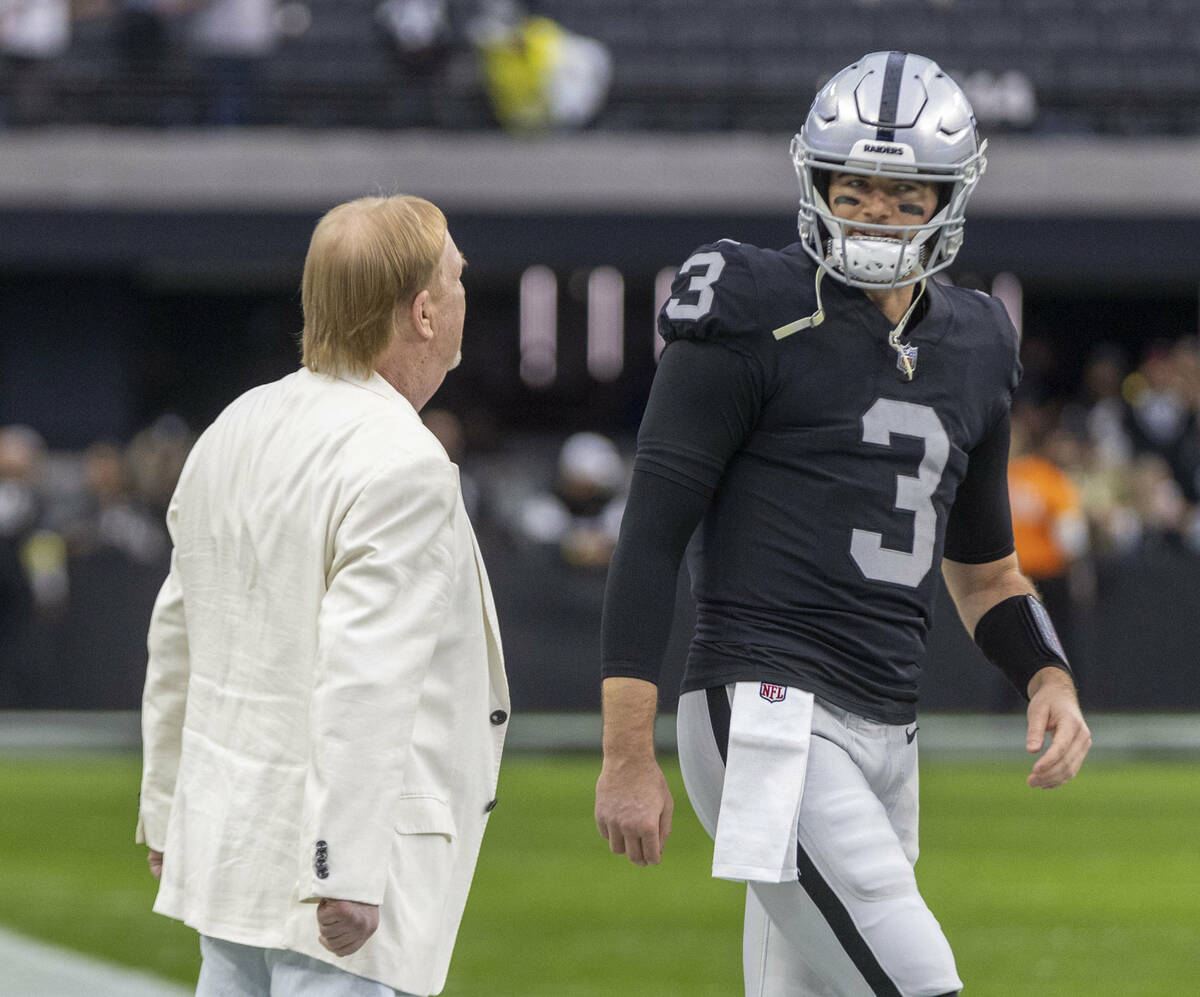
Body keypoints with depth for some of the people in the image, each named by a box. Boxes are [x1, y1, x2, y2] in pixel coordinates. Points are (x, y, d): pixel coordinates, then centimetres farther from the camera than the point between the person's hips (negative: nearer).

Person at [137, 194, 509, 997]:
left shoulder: (235, 429, 11)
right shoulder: (401, 465, -16)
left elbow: (178, 637, 18)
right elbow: (360, 680, -23)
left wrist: (168, 811, 26)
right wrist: (347, 876, -23)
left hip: (227, 833, 9)